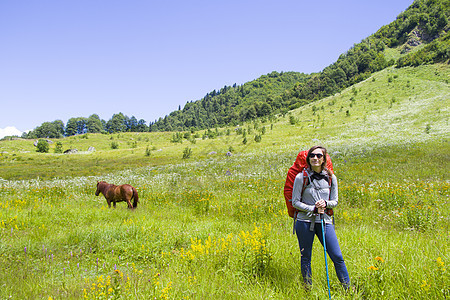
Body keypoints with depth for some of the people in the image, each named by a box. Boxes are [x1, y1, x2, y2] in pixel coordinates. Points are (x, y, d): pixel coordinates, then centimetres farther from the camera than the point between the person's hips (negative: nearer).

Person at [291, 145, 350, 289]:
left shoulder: (331, 178, 4)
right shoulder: (301, 177, -4)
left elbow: (335, 201, 10)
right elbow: (295, 202, -2)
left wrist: (325, 203, -12)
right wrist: (314, 208, -13)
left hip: (325, 221, 2)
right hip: (305, 221, -2)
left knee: (337, 257, 1)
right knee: (305, 257, 8)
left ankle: (348, 288, 17)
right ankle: (308, 288, 24)